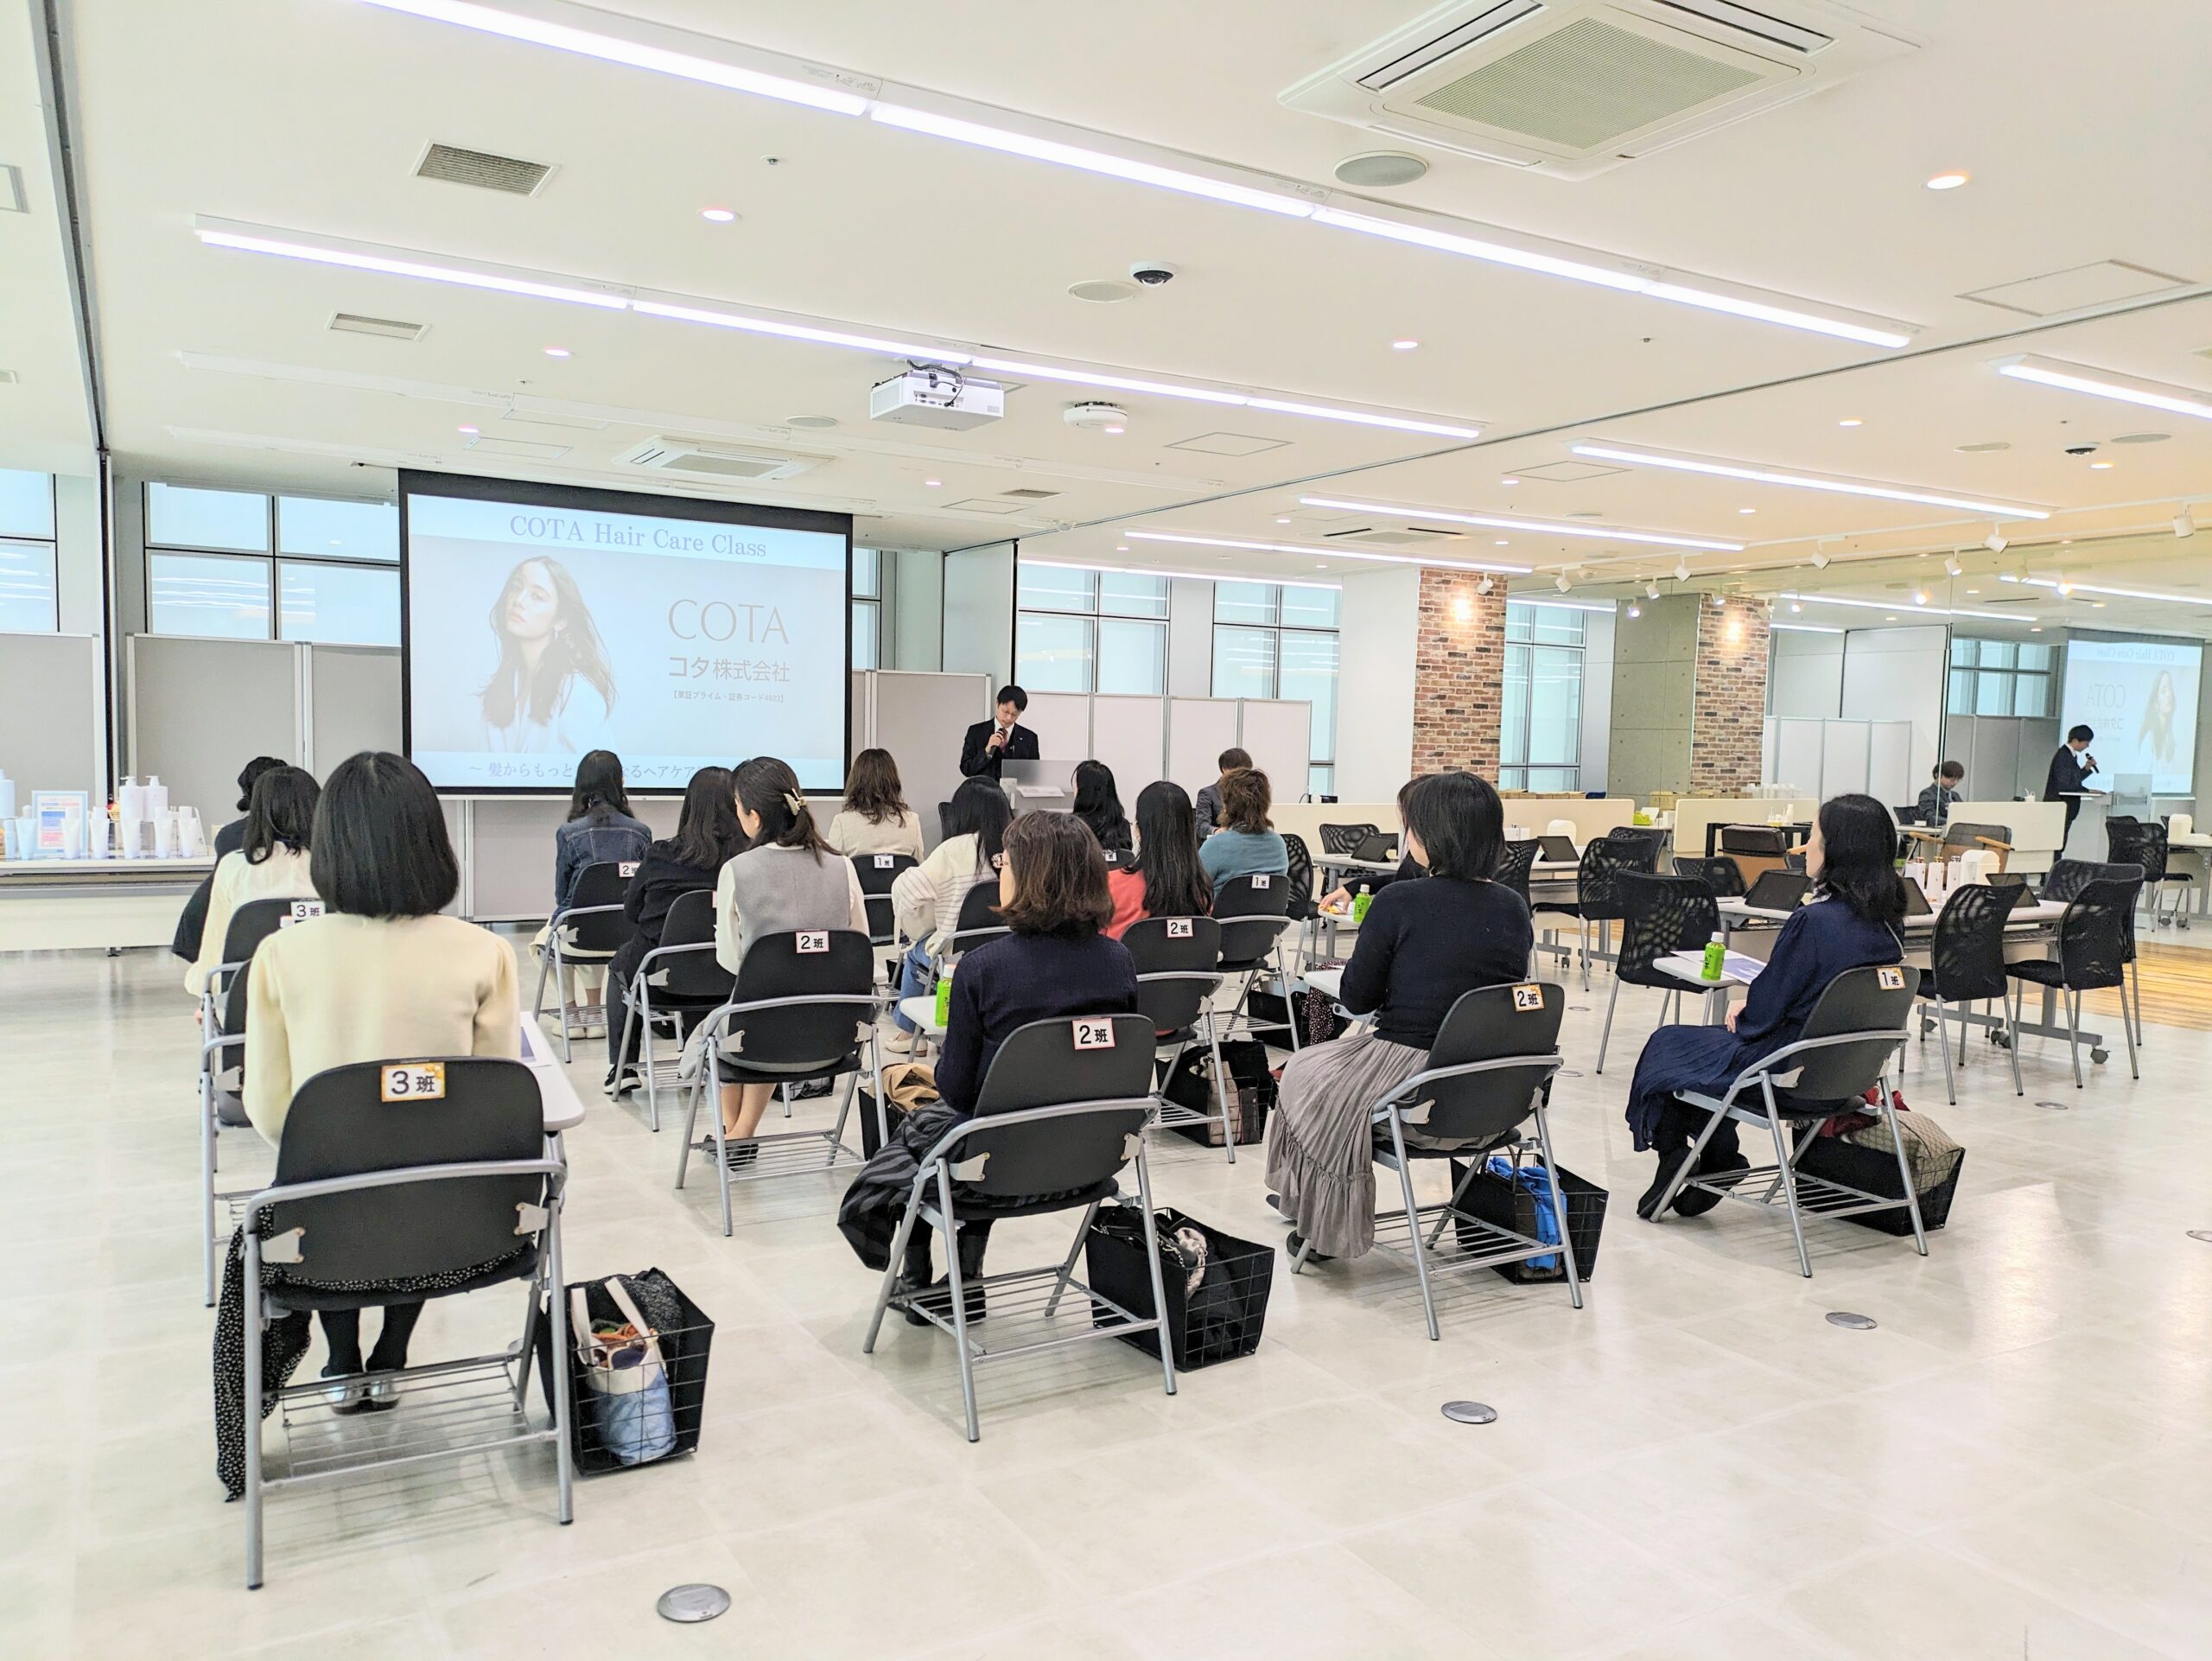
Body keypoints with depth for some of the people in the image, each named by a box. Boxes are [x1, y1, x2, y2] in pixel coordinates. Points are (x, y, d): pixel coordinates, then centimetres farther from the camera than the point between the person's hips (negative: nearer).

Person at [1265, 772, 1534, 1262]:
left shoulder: (1399, 902, -17)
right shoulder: (1513, 909, -1)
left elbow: (1357, 999, -9)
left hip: (1413, 1092, -6)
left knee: (1304, 1073, 25)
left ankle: (1322, 1227, 37)